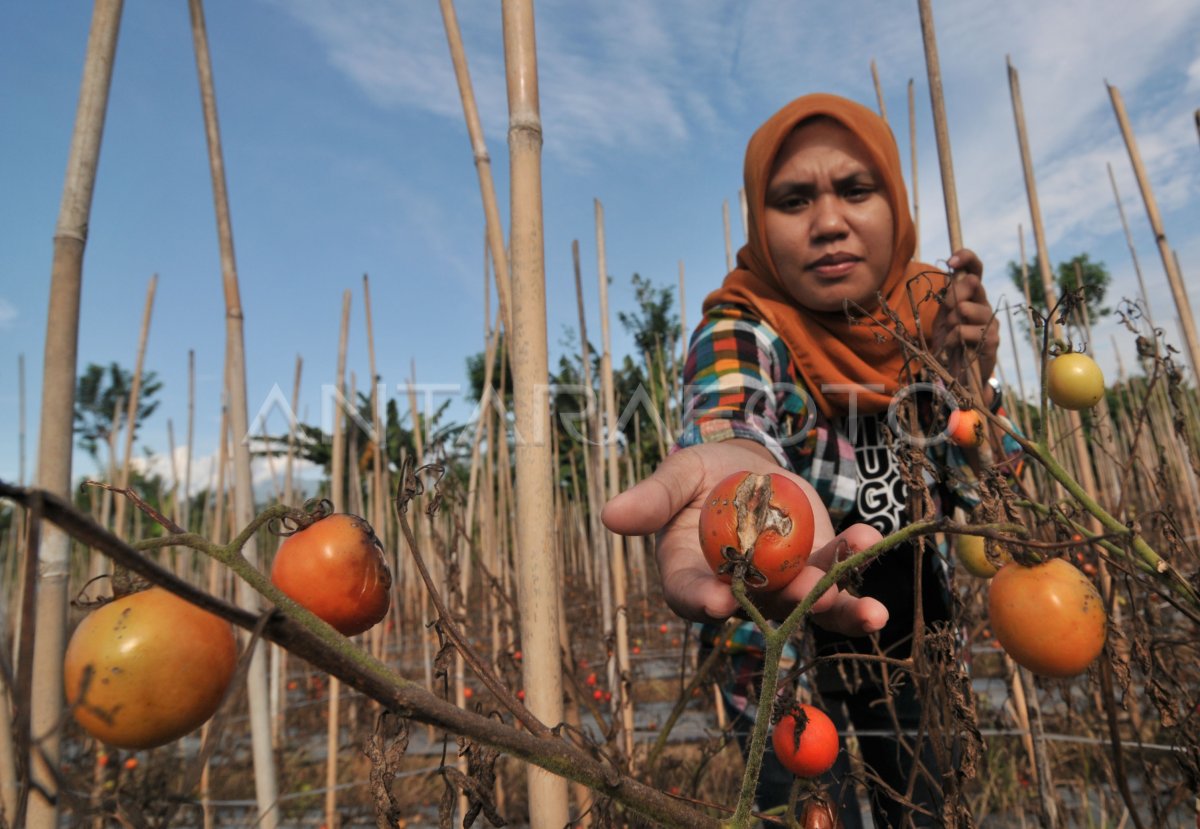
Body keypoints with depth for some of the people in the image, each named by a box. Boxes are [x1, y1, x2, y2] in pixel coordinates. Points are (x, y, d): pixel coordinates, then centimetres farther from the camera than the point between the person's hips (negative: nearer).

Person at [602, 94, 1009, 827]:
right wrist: (742, 467, -68)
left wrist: (967, 374, -22)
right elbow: (724, 417, -46)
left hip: (907, 642, 5)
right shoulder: (741, 329, -22)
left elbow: (984, 490, -4)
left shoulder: (928, 305, -7)